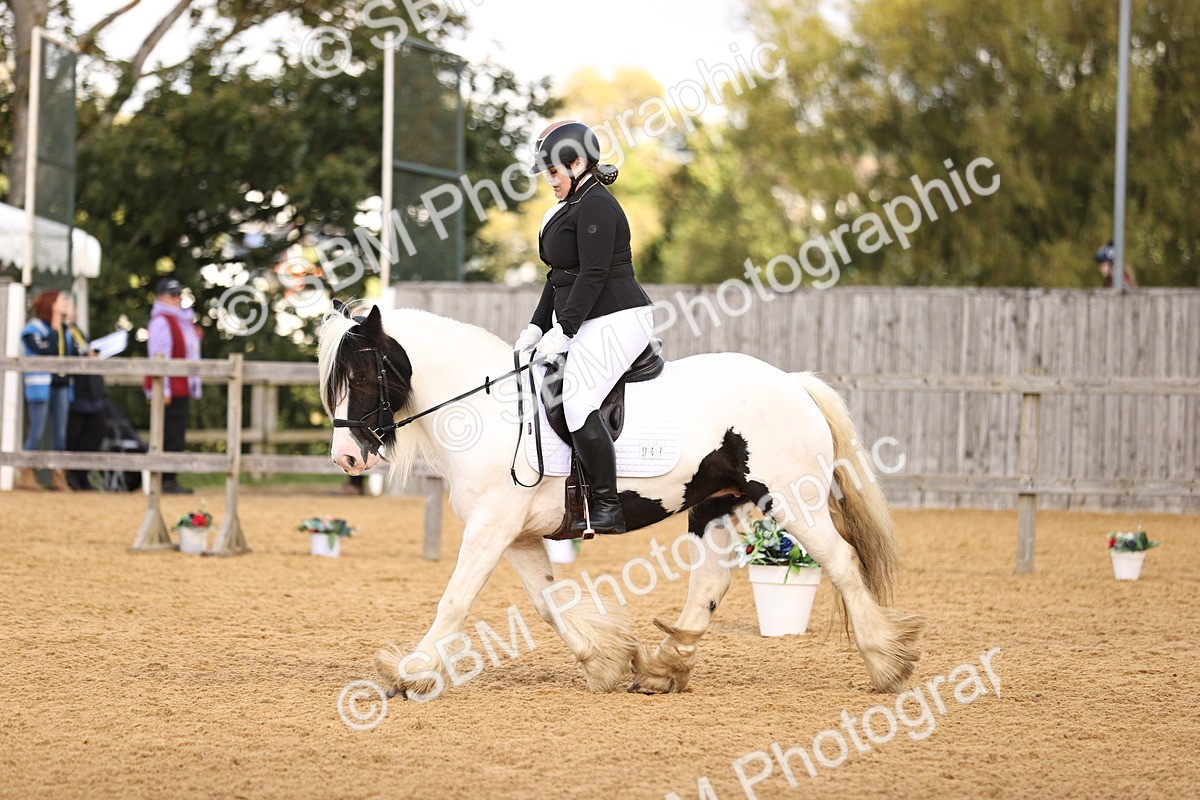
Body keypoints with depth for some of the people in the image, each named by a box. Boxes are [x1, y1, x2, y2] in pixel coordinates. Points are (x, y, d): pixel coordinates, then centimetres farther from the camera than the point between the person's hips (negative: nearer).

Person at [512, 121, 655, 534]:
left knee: (578, 403, -20)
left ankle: (607, 510, -18)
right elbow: (560, 276, 21)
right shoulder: (571, 206, 19)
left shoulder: (596, 205, -14)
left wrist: (563, 331, -22)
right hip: (586, 324, 11)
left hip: (615, 321, -11)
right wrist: (538, 326, 13)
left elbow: (593, 274, -21)